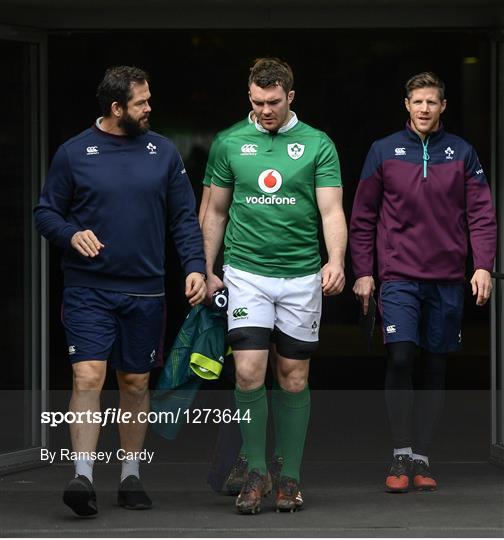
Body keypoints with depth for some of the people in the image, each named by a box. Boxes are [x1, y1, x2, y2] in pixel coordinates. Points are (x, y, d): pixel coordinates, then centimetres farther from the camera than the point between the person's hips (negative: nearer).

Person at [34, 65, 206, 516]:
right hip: (88, 289, -2)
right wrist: (71, 234, -16)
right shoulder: (74, 153, -1)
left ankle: (131, 476, 21)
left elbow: (185, 218, 9)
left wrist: (195, 266, -4)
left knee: (136, 383, 9)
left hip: (145, 291, 3)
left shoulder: (163, 152, 6)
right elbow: (46, 212, 4)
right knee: (88, 377, -14)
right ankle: (84, 477, -16)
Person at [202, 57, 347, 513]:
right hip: (246, 273, 0)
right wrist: (207, 271, 10)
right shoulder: (231, 144, 4)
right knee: (249, 373, -12)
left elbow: (332, 211, -7)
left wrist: (336, 261, -23)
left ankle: (291, 476, 16)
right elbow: (216, 211, 13)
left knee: (294, 379, 5)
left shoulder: (318, 145, -1)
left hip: (302, 276, 0)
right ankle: (256, 471, 3)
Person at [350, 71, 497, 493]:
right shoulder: (384, 151, 4)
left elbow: (481, 214, 4)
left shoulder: (462, 153, 5)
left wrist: (483, 266, -7)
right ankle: (401, 456, -9)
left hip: (447, 280, 2)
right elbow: (363, 217, 8)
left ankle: (422, 459, 12)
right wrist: (363, 273, 3)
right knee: (400, 358, -16)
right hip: (399, 277, -2)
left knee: (435, 368, 5)